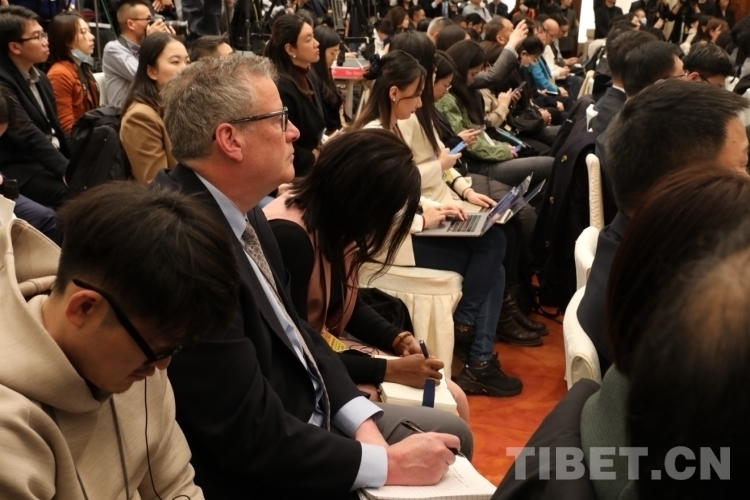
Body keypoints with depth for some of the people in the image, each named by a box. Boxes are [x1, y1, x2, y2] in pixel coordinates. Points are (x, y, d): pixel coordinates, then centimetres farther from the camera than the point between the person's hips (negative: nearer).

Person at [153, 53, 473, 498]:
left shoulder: (241, 211, -1)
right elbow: (253, 435, -27)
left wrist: (362, 421, -5)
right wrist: (390, 463, -18)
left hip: (307, 417, 8)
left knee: (451, 433, 15)